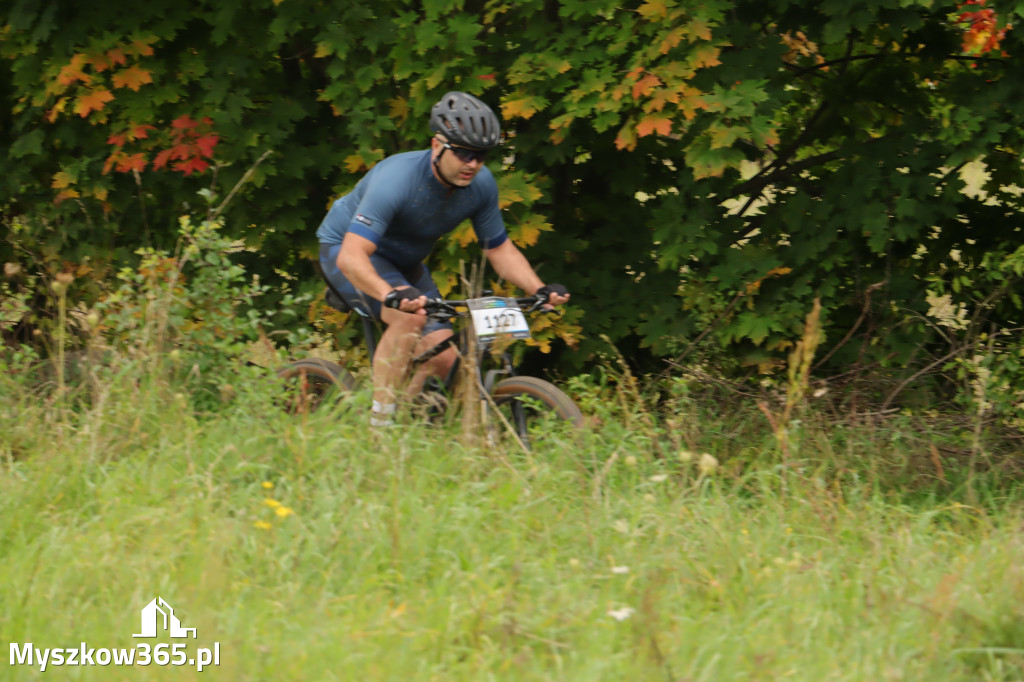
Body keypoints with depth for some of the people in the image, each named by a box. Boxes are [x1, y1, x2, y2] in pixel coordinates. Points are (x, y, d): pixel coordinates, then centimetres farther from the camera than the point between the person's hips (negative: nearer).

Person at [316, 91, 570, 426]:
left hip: (404, 262, 7)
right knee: (409, 316, -34)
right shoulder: (396, 179, -36)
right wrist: (392, 295, -62)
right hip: (344, 248, -7)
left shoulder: (481, 184, -17)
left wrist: (540, 290, -21)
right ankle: (379, 423, -26)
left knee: (444, 359, -9)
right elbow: (351, 256, -44)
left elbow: (500, 250, -3)